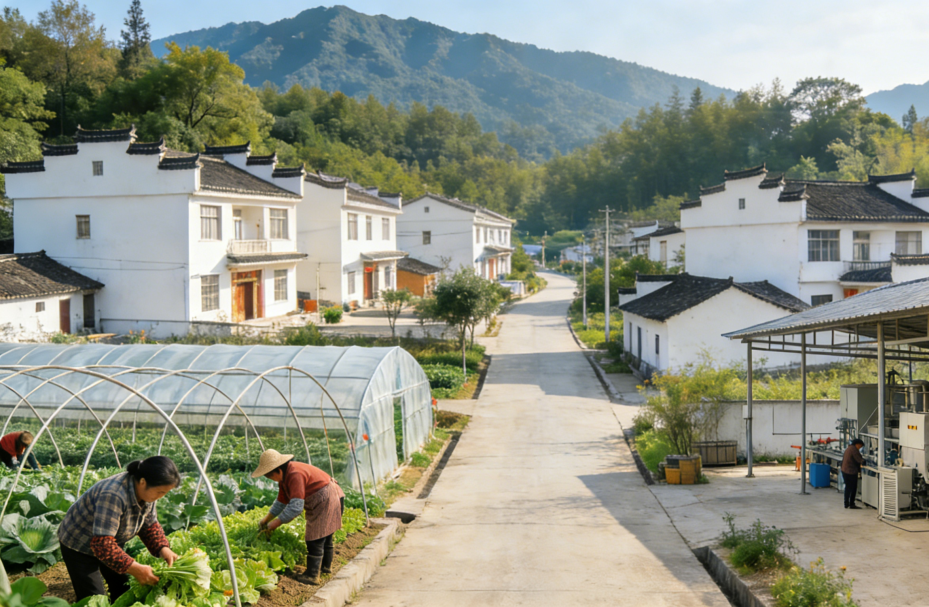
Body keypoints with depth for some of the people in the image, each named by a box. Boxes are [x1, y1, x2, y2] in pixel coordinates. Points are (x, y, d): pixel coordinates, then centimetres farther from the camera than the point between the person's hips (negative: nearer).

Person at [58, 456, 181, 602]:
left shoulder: (146, 492, -14)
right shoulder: (113, 495, -39)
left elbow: (150, 526, -2)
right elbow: (102, 544, -39)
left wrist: (163, 549, -19)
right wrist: (134, 568, -40)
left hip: (112, 542, 7)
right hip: (79, 545, -7)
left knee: (124, 591, 8)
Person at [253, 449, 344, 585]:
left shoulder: (295, 475, -29)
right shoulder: (284, 477, 5)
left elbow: (296, 507, -32)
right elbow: (281, 502, 16)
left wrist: (276, 523, -26)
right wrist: (266, 520, 13)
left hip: (328, 499, -11)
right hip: (322, 501, 11)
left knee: (315, 539, -9)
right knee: (325, 536, 23)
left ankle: (312, 576, -5)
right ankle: (326, 566, 38)